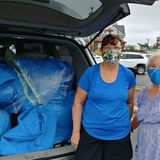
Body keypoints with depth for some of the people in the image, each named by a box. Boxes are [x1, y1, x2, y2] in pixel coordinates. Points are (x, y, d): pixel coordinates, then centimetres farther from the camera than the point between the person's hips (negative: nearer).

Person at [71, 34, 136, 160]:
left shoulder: (128, 75, -1)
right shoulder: (90, 73, -7)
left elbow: (130, 103, 10)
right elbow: (78, 102, -4)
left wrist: (126, 124, 13)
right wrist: (76, 132, -5)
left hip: (120, 135, 2)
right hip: (90, 134, -1)